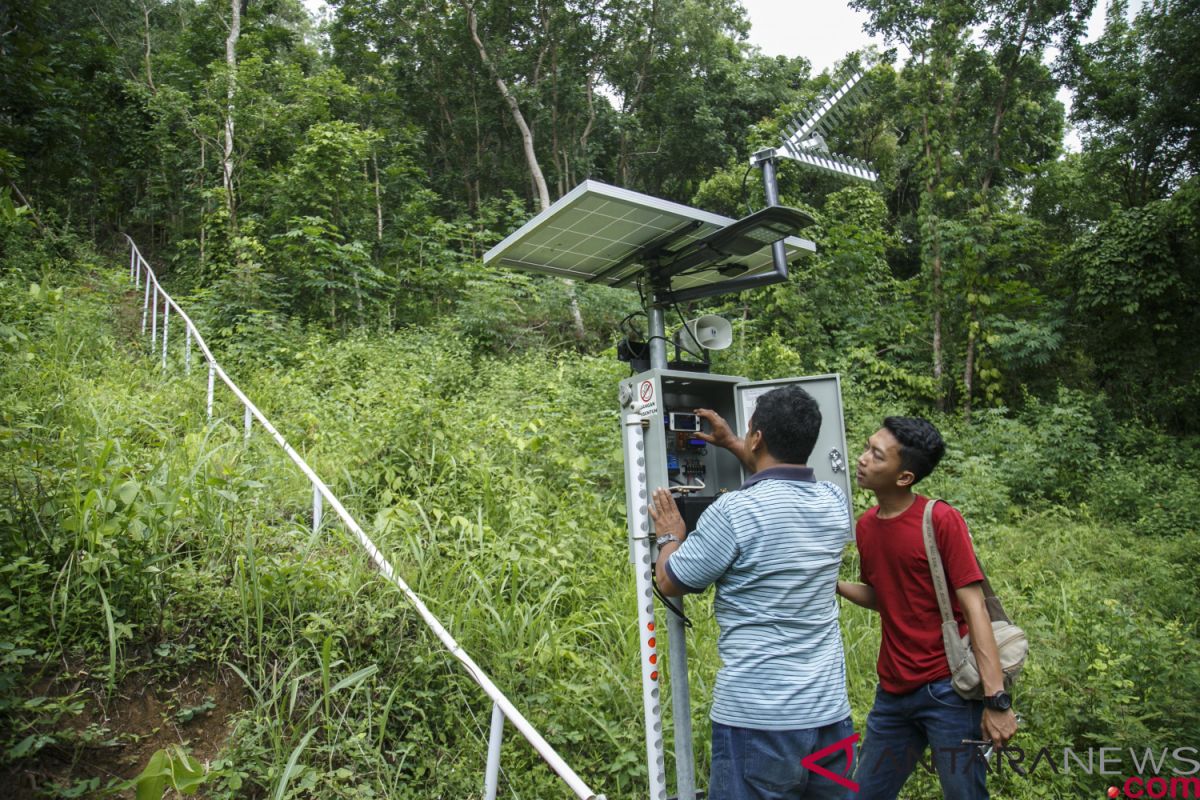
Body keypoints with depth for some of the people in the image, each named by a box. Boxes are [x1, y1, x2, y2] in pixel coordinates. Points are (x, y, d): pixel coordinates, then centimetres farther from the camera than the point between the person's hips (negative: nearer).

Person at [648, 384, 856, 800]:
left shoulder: (733, 511, -18)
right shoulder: (835, 502, 1)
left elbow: (671, 582, -4)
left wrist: (670, 537, 15)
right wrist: (732, 445, 32)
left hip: (757, 720, -6)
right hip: (830, 713, 6)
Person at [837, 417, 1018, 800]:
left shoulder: (941, 520, -14)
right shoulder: (866, 525, 3)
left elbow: (974, 608, -15)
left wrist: (997, 699, -19)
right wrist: (835, 585, -3)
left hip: (948, 690, -6)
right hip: (892, 692, 6)